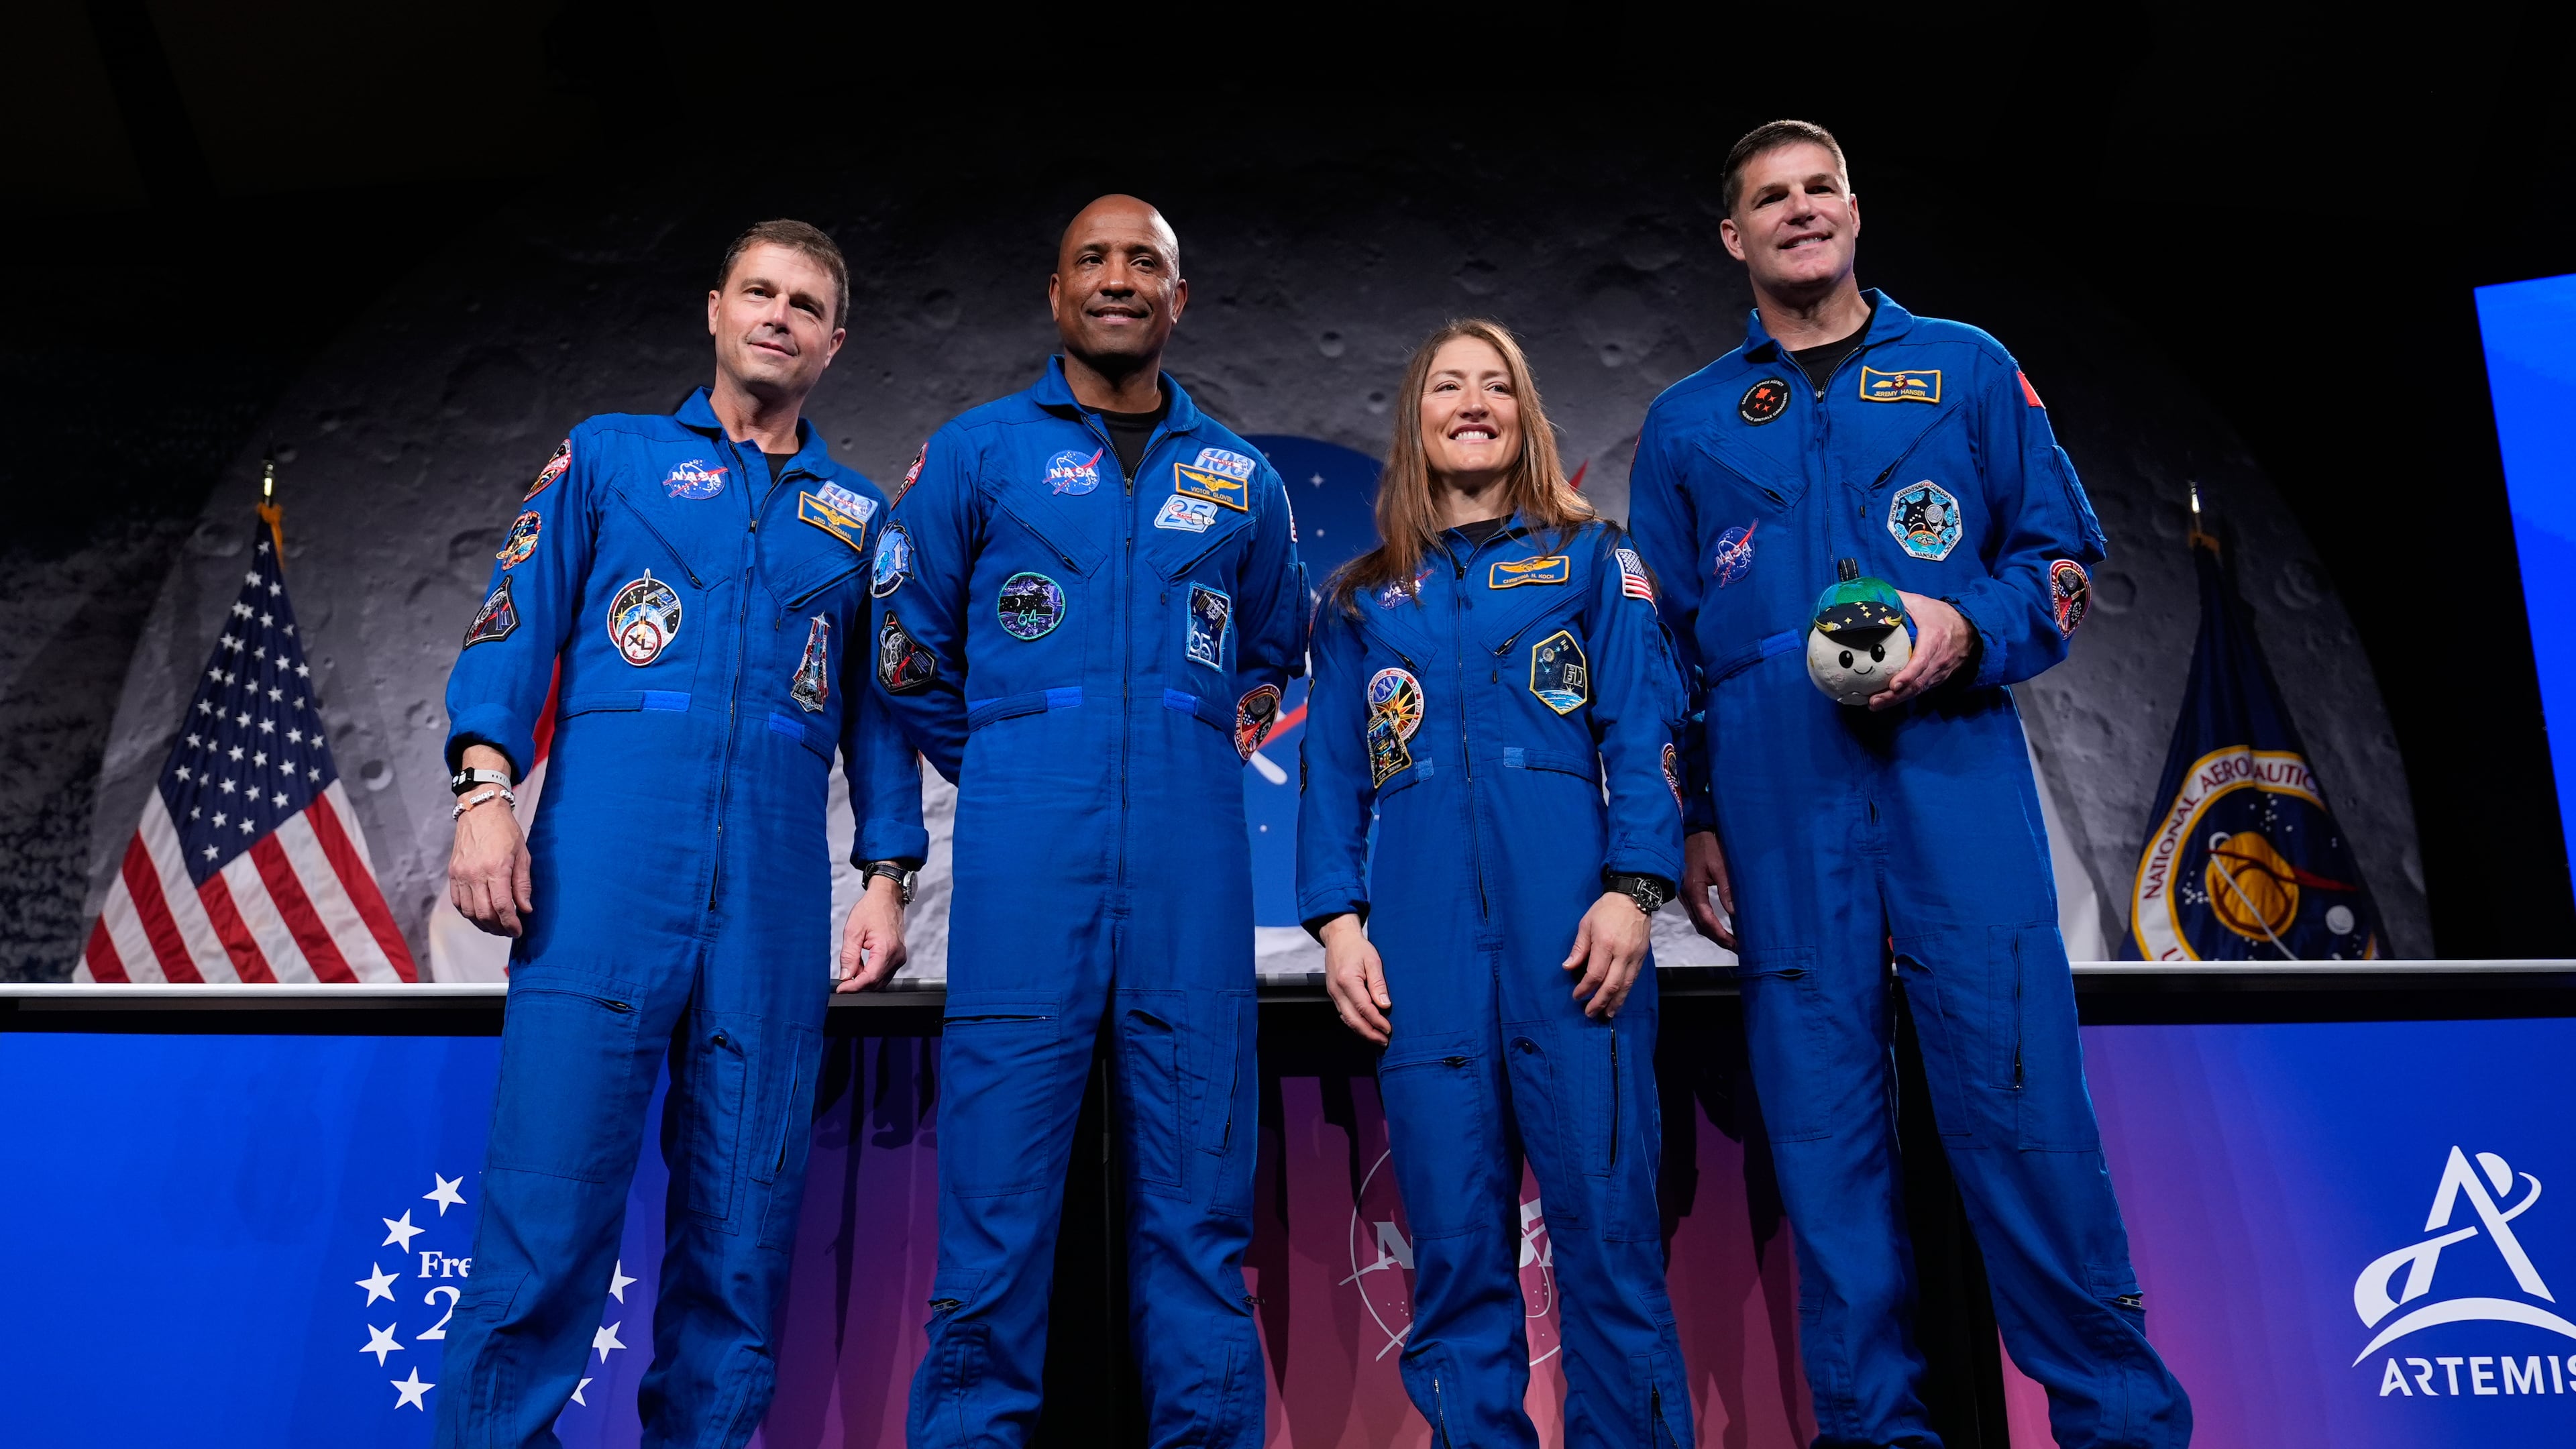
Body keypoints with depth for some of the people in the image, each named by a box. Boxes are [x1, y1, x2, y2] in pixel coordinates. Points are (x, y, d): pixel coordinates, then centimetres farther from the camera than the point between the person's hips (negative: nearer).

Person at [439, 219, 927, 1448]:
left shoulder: (858, 515, 20)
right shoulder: (610, 456, 16)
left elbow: (881, 711, 17)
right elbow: (515, 620, 7)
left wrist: (888, 875, 6)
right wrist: (485, 784, -9)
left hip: (776, 897, 2)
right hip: (605, 868, -2)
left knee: (745, 1220, 4)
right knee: (548, 1197, -7)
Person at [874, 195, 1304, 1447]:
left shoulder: (1240, 479, 15)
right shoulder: (977, 451, 9)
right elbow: (909, 650, 13)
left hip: (1192, 874, 2)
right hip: (1025, 870, -2)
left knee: (1199, 1213, 6)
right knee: (996, 1207, 0)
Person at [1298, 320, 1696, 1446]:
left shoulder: (1591, 558, 13)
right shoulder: (1362, 599, 18)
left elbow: (1641, 733, 4)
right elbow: (1333, 772, 14)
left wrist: (1633, 889, -9)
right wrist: (1337, 919, 1)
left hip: (1569, 915, -2)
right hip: (1423, 931, 2)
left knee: (1607, 1220, -3)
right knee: (1453, 1236, 4)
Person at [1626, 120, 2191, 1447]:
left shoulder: (1967, 369, 15)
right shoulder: (1689, 423, 16)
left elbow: (2063, 547, 12)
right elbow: (1658, 642, 15)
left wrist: (1969, 626, -9)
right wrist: (1684, 819, 7)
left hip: (1954, 777, -1)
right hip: (1780, 802, 1)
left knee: (2022, 1100, -5)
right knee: (1824, 1121, 3)